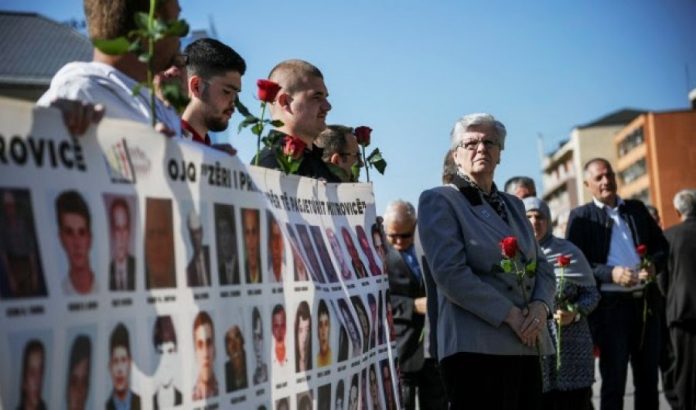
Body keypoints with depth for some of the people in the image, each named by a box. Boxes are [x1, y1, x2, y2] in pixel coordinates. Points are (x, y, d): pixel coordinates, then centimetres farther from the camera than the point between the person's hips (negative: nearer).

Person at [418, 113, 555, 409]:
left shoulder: (513, 205, 21)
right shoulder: (439, 201, 0)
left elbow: (542, 267, 17)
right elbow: (451, 272, -13)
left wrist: (541, 306, -5)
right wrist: (510, 314, -16)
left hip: (526, 345, 7)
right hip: (477, 347, -7)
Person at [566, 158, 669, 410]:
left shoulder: (637, 209, 15)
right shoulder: (581, 217, 1)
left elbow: (661, 245, 17)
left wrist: (654, 265, -5)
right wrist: (611, 274, -21)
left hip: (644, 301, 4)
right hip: (610, 304, -4)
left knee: (648, 375, 10)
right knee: (614, 377, 1)